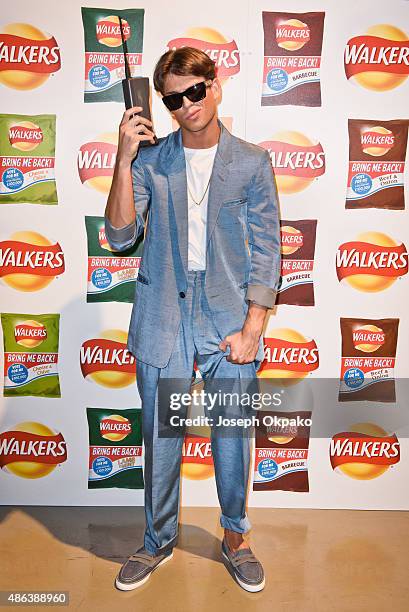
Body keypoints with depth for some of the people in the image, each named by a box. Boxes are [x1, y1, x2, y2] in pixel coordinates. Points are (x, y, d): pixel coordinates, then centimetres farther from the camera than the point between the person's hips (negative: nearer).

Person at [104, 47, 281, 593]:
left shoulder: (252, 162, 2)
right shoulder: (150, 161, 4)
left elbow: (266, 251, -1)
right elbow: (121, 236, -5)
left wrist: (252, 327, -8)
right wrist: (124, 159, -14)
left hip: (229, 319, 0)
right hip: (164, 317, 1)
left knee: (233, 437, 10)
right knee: (160, 438, 12)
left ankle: (234, 538, 37)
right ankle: (159, 541, 36)